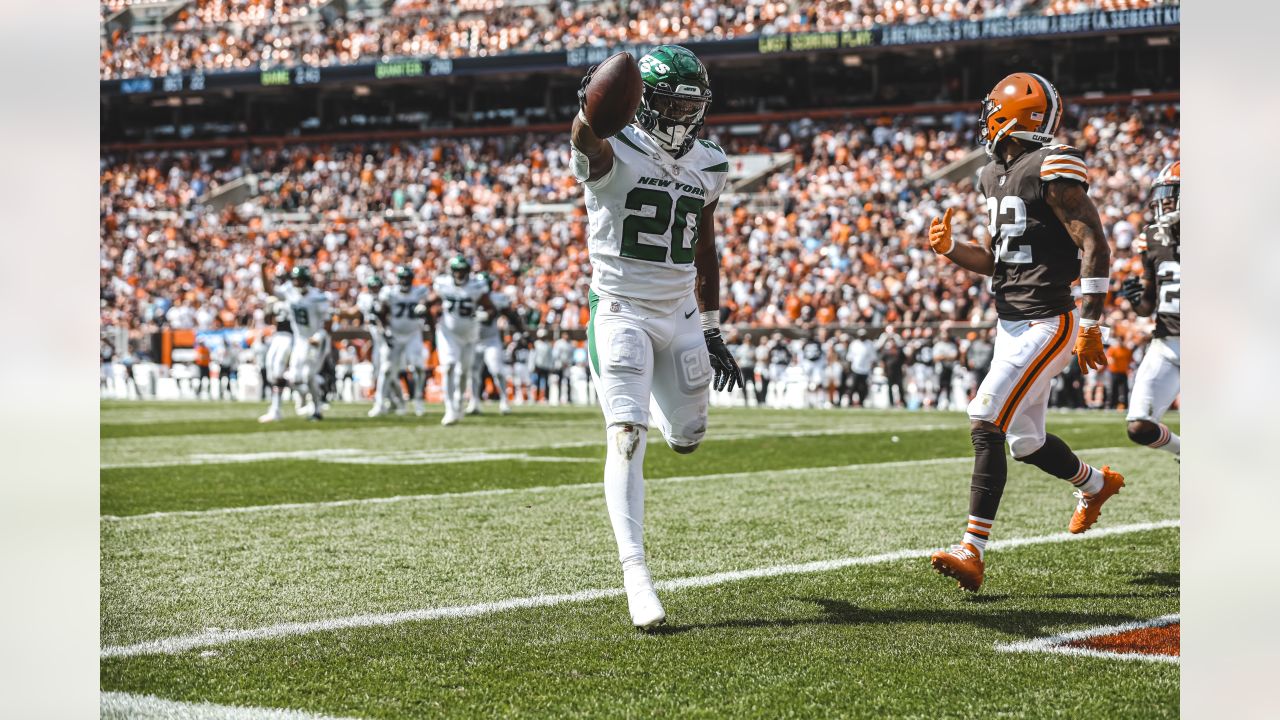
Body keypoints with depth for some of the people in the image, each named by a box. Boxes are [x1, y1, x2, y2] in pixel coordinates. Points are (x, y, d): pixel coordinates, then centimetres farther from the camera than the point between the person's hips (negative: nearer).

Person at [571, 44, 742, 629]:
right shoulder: (614, 155, -14)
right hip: (620, 312, -5)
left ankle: (663, 403, 53)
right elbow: (588, 143, -41)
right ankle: (636, 574, -17)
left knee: (687, 438, 15)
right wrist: (590, 111, -66)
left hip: (681, 315, 5)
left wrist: (712, 333, 17)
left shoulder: (707, 167, 5)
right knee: (627, 438, -16)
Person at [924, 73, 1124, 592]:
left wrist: (1090, 328, -19)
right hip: (1011, 324, 9)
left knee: (986, 423, -18)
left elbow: (1095, 247, -16)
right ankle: (1096, 483, 47)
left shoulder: (1052, 168, -13)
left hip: (1046, 325, -9)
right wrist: (950, 249, 1)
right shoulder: (995, 175, 14)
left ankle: (971, 552, -18)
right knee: (1025, 441, 18)